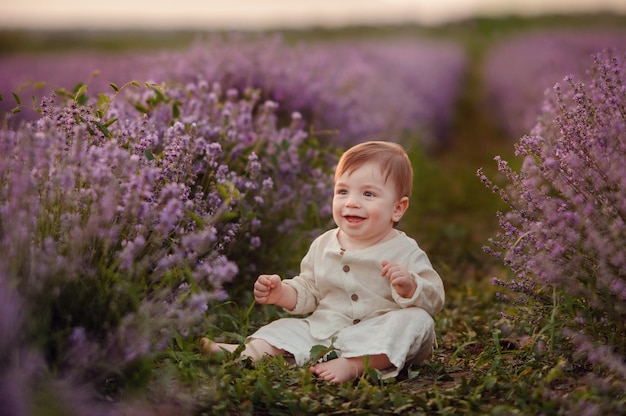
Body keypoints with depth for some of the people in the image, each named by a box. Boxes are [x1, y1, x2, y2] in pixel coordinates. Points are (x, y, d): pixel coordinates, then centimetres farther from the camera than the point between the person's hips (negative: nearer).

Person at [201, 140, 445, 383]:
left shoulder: (405, 252, -7)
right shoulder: (323, 246, 7)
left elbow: (434, 300, -10)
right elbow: (308, 292, 17)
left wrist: (409, 287, -31)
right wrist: (281, 293, -4)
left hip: (379, 340, -4)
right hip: (324, 333, 4)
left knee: (417, 320, -29)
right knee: (285, 328, -5)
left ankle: (353, 365, -42)